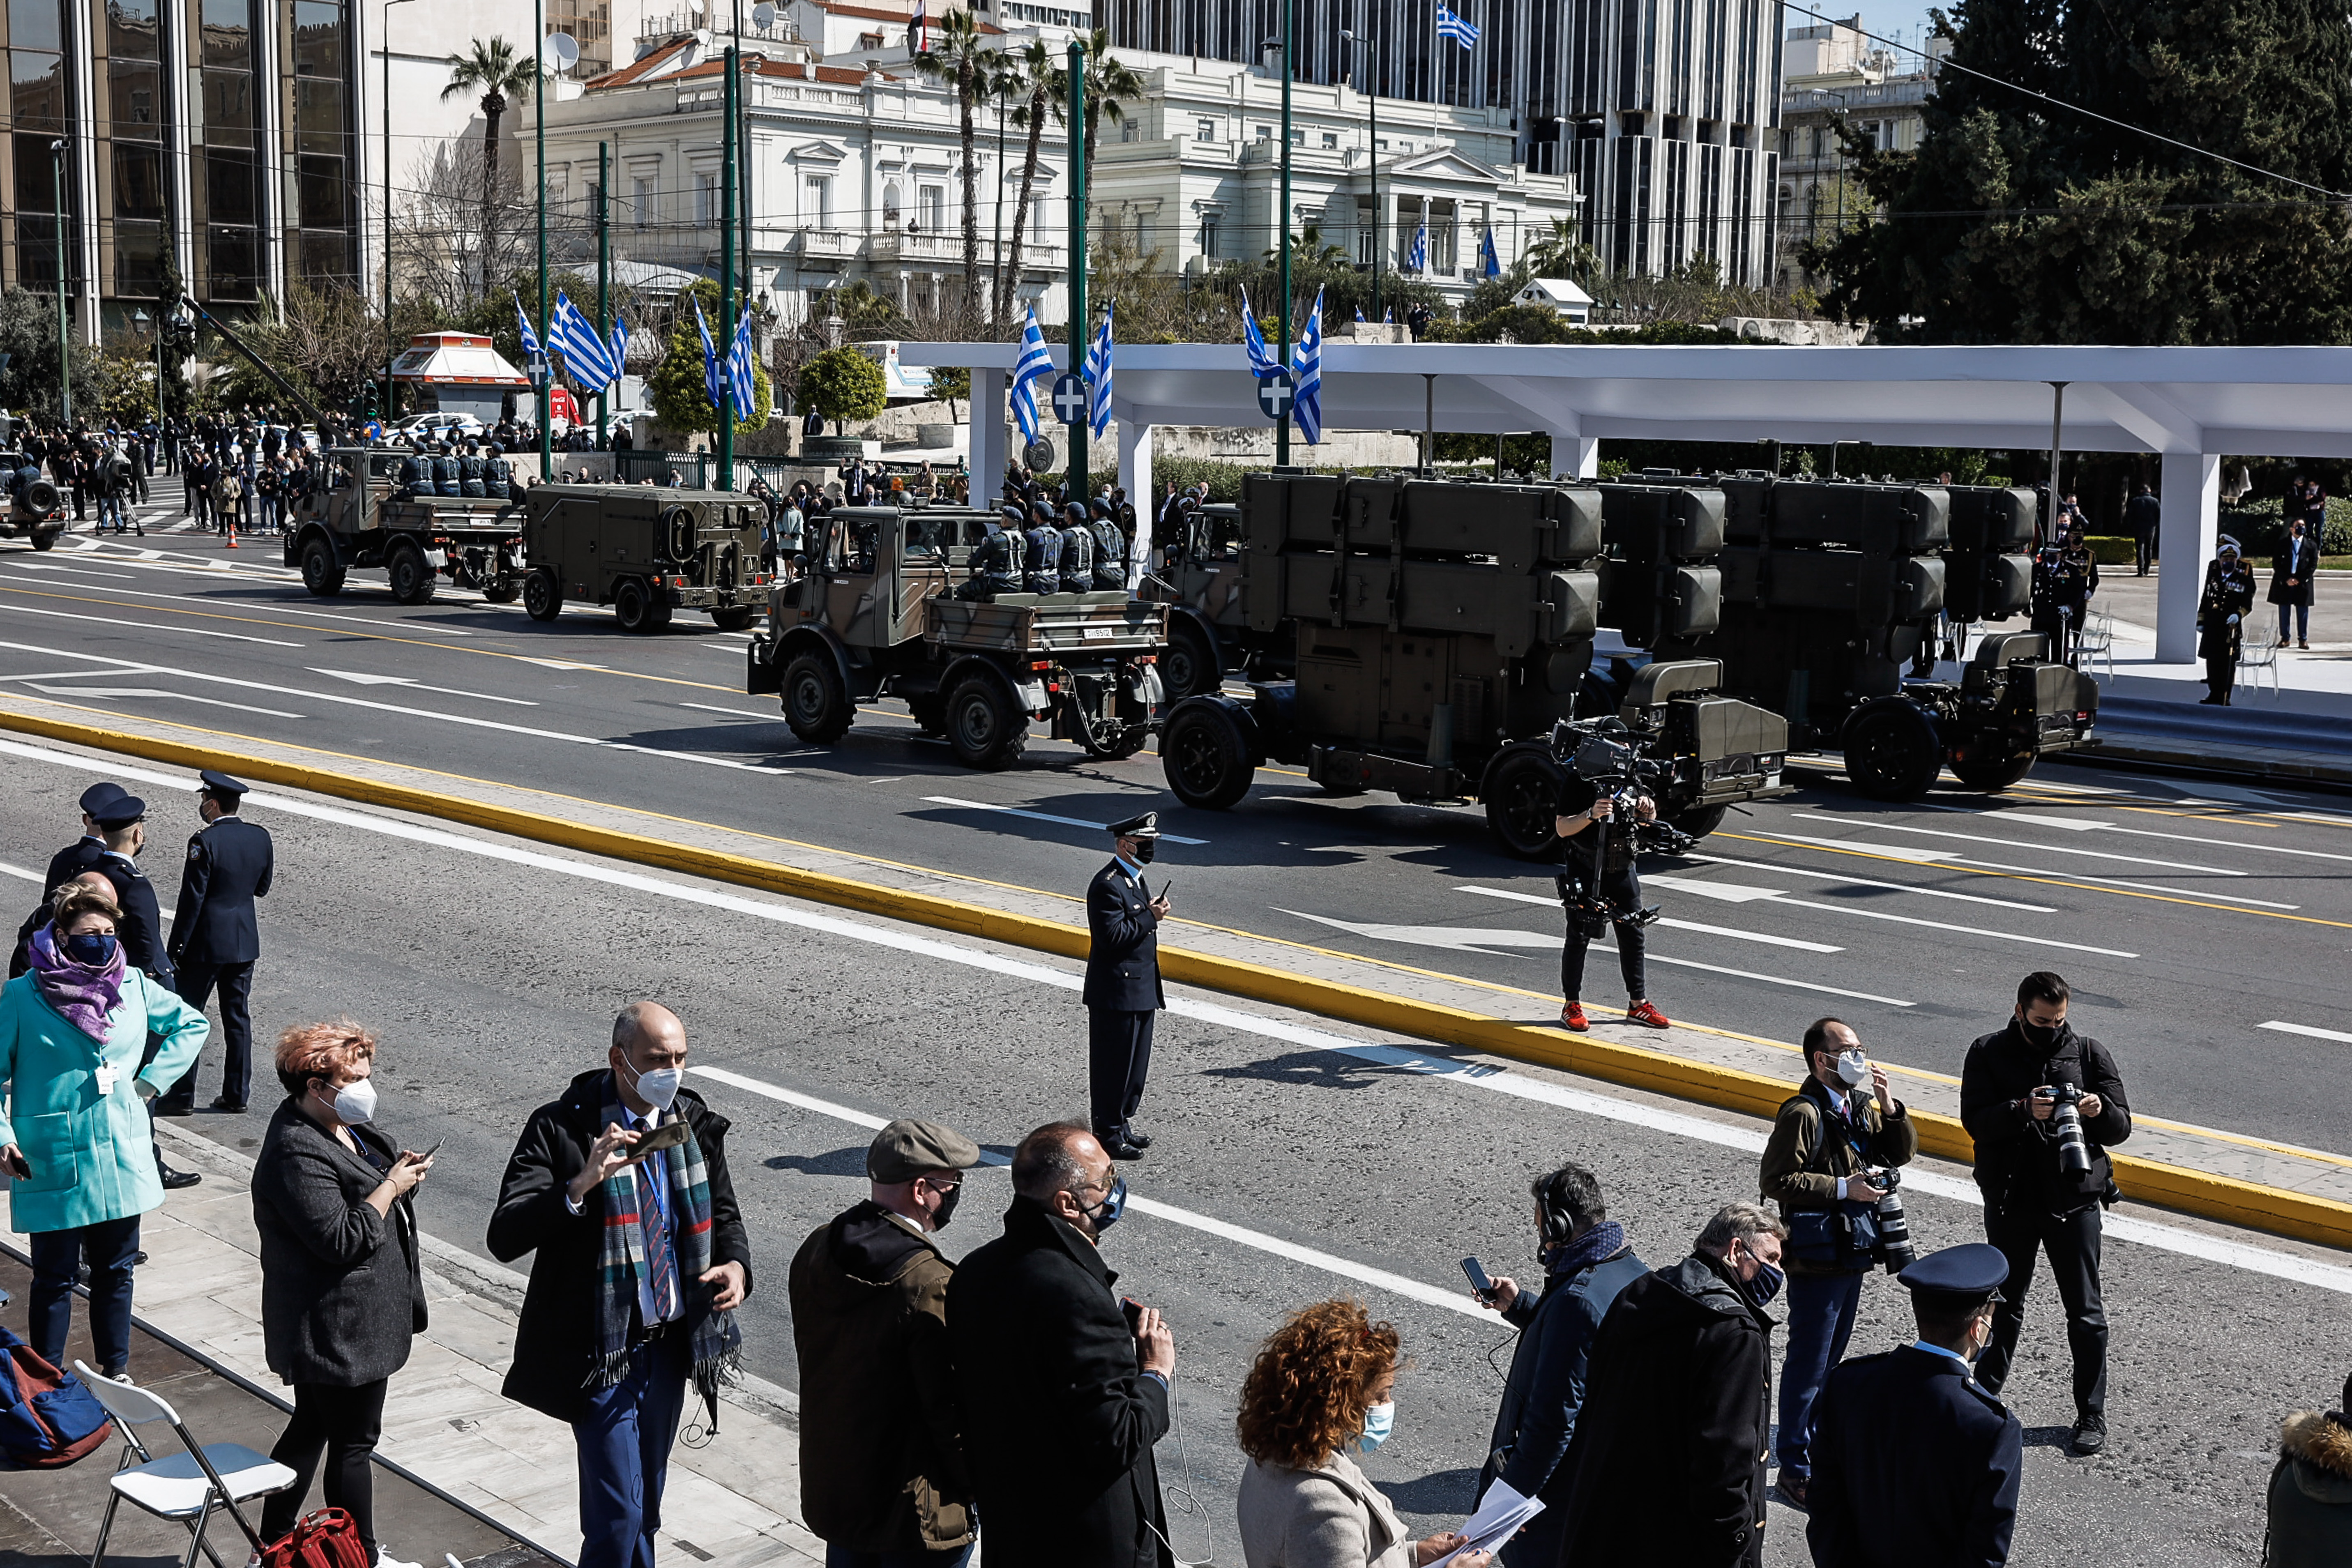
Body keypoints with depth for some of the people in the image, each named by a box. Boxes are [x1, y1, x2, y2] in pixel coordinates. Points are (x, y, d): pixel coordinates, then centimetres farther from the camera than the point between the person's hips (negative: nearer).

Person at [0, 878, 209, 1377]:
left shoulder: (134, 985, 1)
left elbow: (192, 1025, 16)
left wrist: (152, 1079, 6)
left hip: (122, 1162, 4)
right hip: (54, 1165, -4)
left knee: (116, 1271, 15)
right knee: (55, 1278, 6)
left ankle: (115, 1371, 30)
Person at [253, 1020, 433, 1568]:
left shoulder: (342, 1125, 6)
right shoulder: (297, 1154, -25)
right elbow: (342, 1239, -28)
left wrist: (395, 1167, 4)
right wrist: (391, 1186, -20)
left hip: (334, 1327, 10)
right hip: (340, 1331, -10)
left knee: (311, 1426, 21)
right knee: (353, 1441, 3)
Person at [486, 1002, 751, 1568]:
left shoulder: (696, 1124, 0)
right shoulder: (560, 1128, -16)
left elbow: (723, 1214, 14)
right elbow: (504, 1238, -23)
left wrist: (735, 1264, -8)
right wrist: (580, 1185, -37)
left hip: (672, 1340, 5)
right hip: (604, 1349, -5)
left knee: (647, 1496, 21)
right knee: (617, 1511, -4)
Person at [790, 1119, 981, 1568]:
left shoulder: (816, 1250, -5)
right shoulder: (930, 1284, -28)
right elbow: (951, 1408, -23)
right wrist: (975, 1487, -7)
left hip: (829, 1485, 7)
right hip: (911, 1501, -7)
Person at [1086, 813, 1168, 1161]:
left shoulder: (1134, 878, 14)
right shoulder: (1107, 885, -19)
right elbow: (1112, 936, -25)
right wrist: (1151, 917, -21)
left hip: (1139, 991, 10)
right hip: (1116, 993, -10)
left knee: (1135, 1063, 16)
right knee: (1113, 1064, 0)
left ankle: (1122, 1124, 27)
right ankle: (1108, 1134, 8)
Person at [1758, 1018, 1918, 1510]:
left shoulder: (1860, 1106, 9)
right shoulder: (1804, 1113, -18)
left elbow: (1902, 1152, 10)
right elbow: (1776, 1180, -21)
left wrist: (1888, 1105, -6)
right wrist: (1843, 1189, -22)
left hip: (1854, 1251, 9)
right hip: (1817, 1257, -9)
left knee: (1831, 1359, 19)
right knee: (1808, 1364, -1)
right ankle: (1796, 1469, 7)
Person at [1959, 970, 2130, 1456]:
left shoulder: (2089, 1053, -2)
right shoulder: (1988, 1053, -4)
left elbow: (2121, 1128, -2)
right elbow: (1975, 1121, -14)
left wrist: (2100, 1111, -24)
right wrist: (2023, 1111, -31)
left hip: (2075, 1201, 0)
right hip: (2010, 1201, 1)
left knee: (2085, 1312, 6)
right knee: (2004, 1305, 17)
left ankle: (2092, 1416, 17)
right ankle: (1982, 1399, 33)